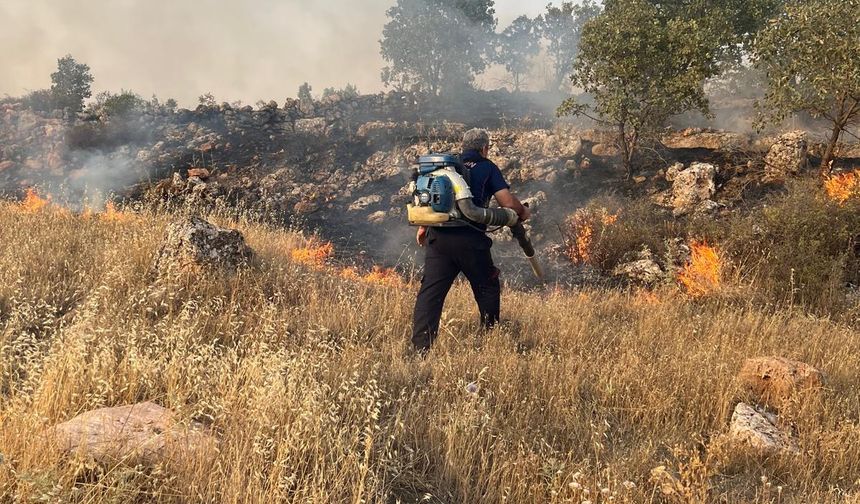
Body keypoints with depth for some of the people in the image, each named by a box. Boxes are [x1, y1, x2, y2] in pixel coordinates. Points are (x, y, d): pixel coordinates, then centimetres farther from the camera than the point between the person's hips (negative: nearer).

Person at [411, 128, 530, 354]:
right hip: (470, 239, -3)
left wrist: (423, 227, 31)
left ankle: (420, 348, -6)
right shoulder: (487, 168, 6)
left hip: (438, 236, 4)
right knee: (487, 289, 16)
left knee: (431, 291, 1)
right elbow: (508, 202, -2)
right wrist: (523, 212, 18)